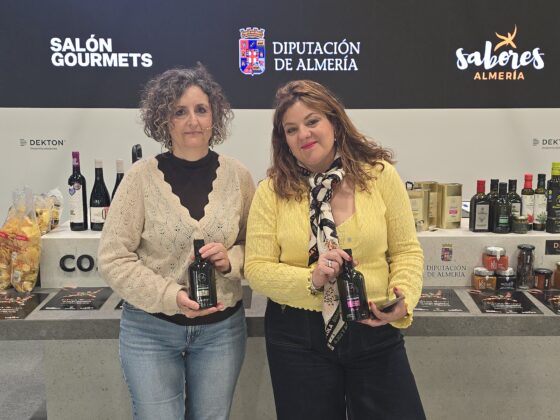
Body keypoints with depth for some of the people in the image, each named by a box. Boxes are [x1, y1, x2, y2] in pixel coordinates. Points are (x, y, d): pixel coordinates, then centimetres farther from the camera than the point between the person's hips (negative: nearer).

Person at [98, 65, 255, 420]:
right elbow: (113, 258, -9)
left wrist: (231, 260, -14)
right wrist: (171, 296, -19)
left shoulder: (238, 176, -2)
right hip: (150, 329, -2)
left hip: (222, 328, 2)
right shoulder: (142, 177, -9)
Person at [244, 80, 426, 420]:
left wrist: (402, 301, -16)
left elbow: (406, 251, 0)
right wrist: (310, 280, -21)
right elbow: (256, 267, -6)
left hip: (375, 330, 0)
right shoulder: (272, 190, -4)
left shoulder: (380, 175, -3)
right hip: (297, 336, 0)